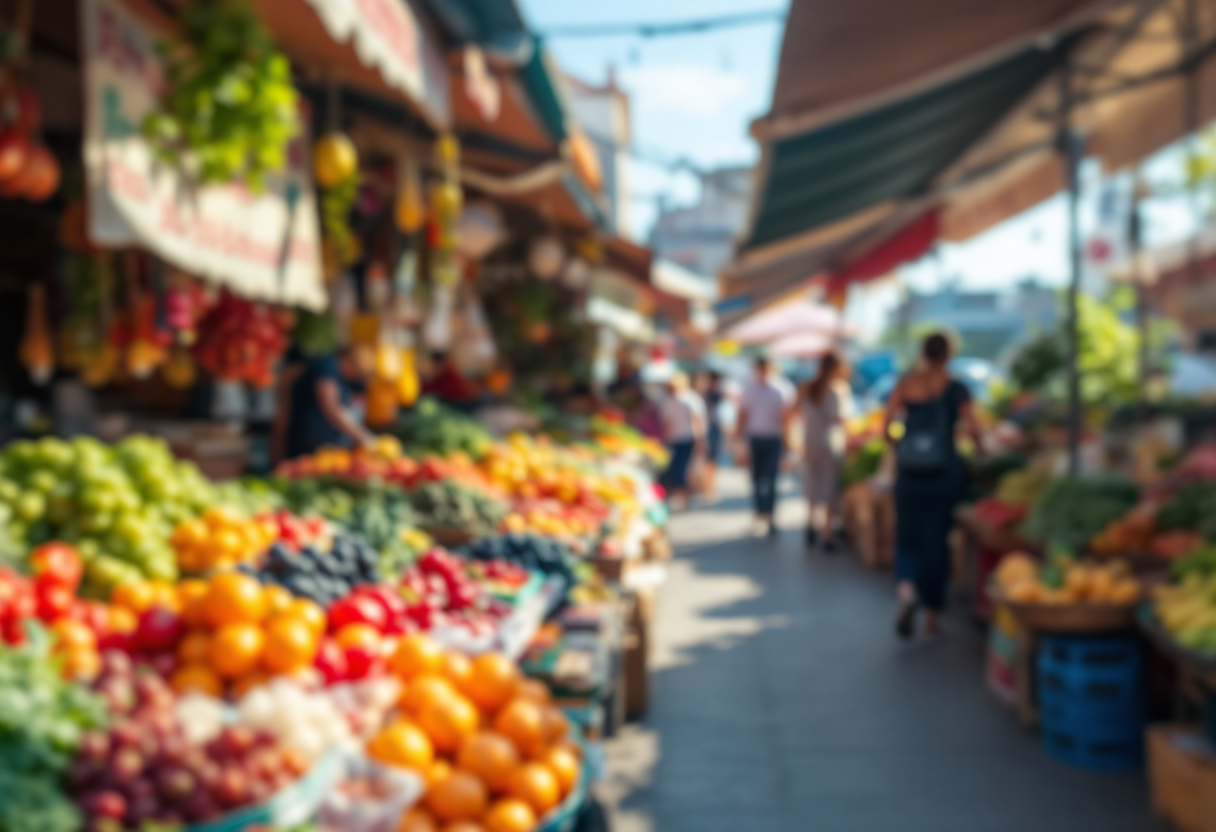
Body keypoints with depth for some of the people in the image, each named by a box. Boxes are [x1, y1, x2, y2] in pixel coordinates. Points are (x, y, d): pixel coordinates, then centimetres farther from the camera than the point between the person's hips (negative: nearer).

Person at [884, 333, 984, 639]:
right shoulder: (955, 388, -4)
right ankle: (932, 617, 14)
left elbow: (886, 428, -4)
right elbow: (972, 428, -13)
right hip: (944, 473, -1)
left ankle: (906, 588, -19)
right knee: (936, 540, 8)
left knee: (907, 537, 11)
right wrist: (980, 448, 7)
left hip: (909, 473, 1)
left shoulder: (905, 384, 0)